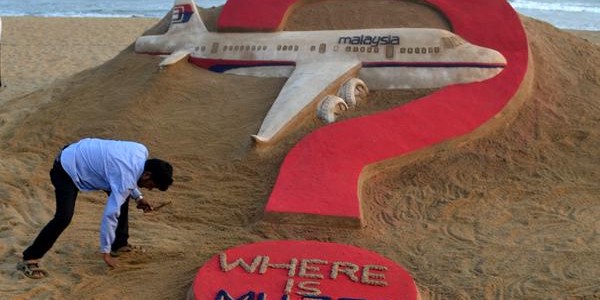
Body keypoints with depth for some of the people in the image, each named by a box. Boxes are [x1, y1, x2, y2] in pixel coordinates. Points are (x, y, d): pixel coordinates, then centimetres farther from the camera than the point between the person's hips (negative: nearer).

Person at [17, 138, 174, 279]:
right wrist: (106, 252, -20)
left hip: (83, 155, 9)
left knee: (122, 196, 10)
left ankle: (119, 245, 21)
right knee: (64, 217, -22)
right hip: (66, 169, -9)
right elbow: (110, 215, -29)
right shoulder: (125, 179, -32)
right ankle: (29, 260, -10)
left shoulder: (142, 151, -10)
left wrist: (137, 196, 5)